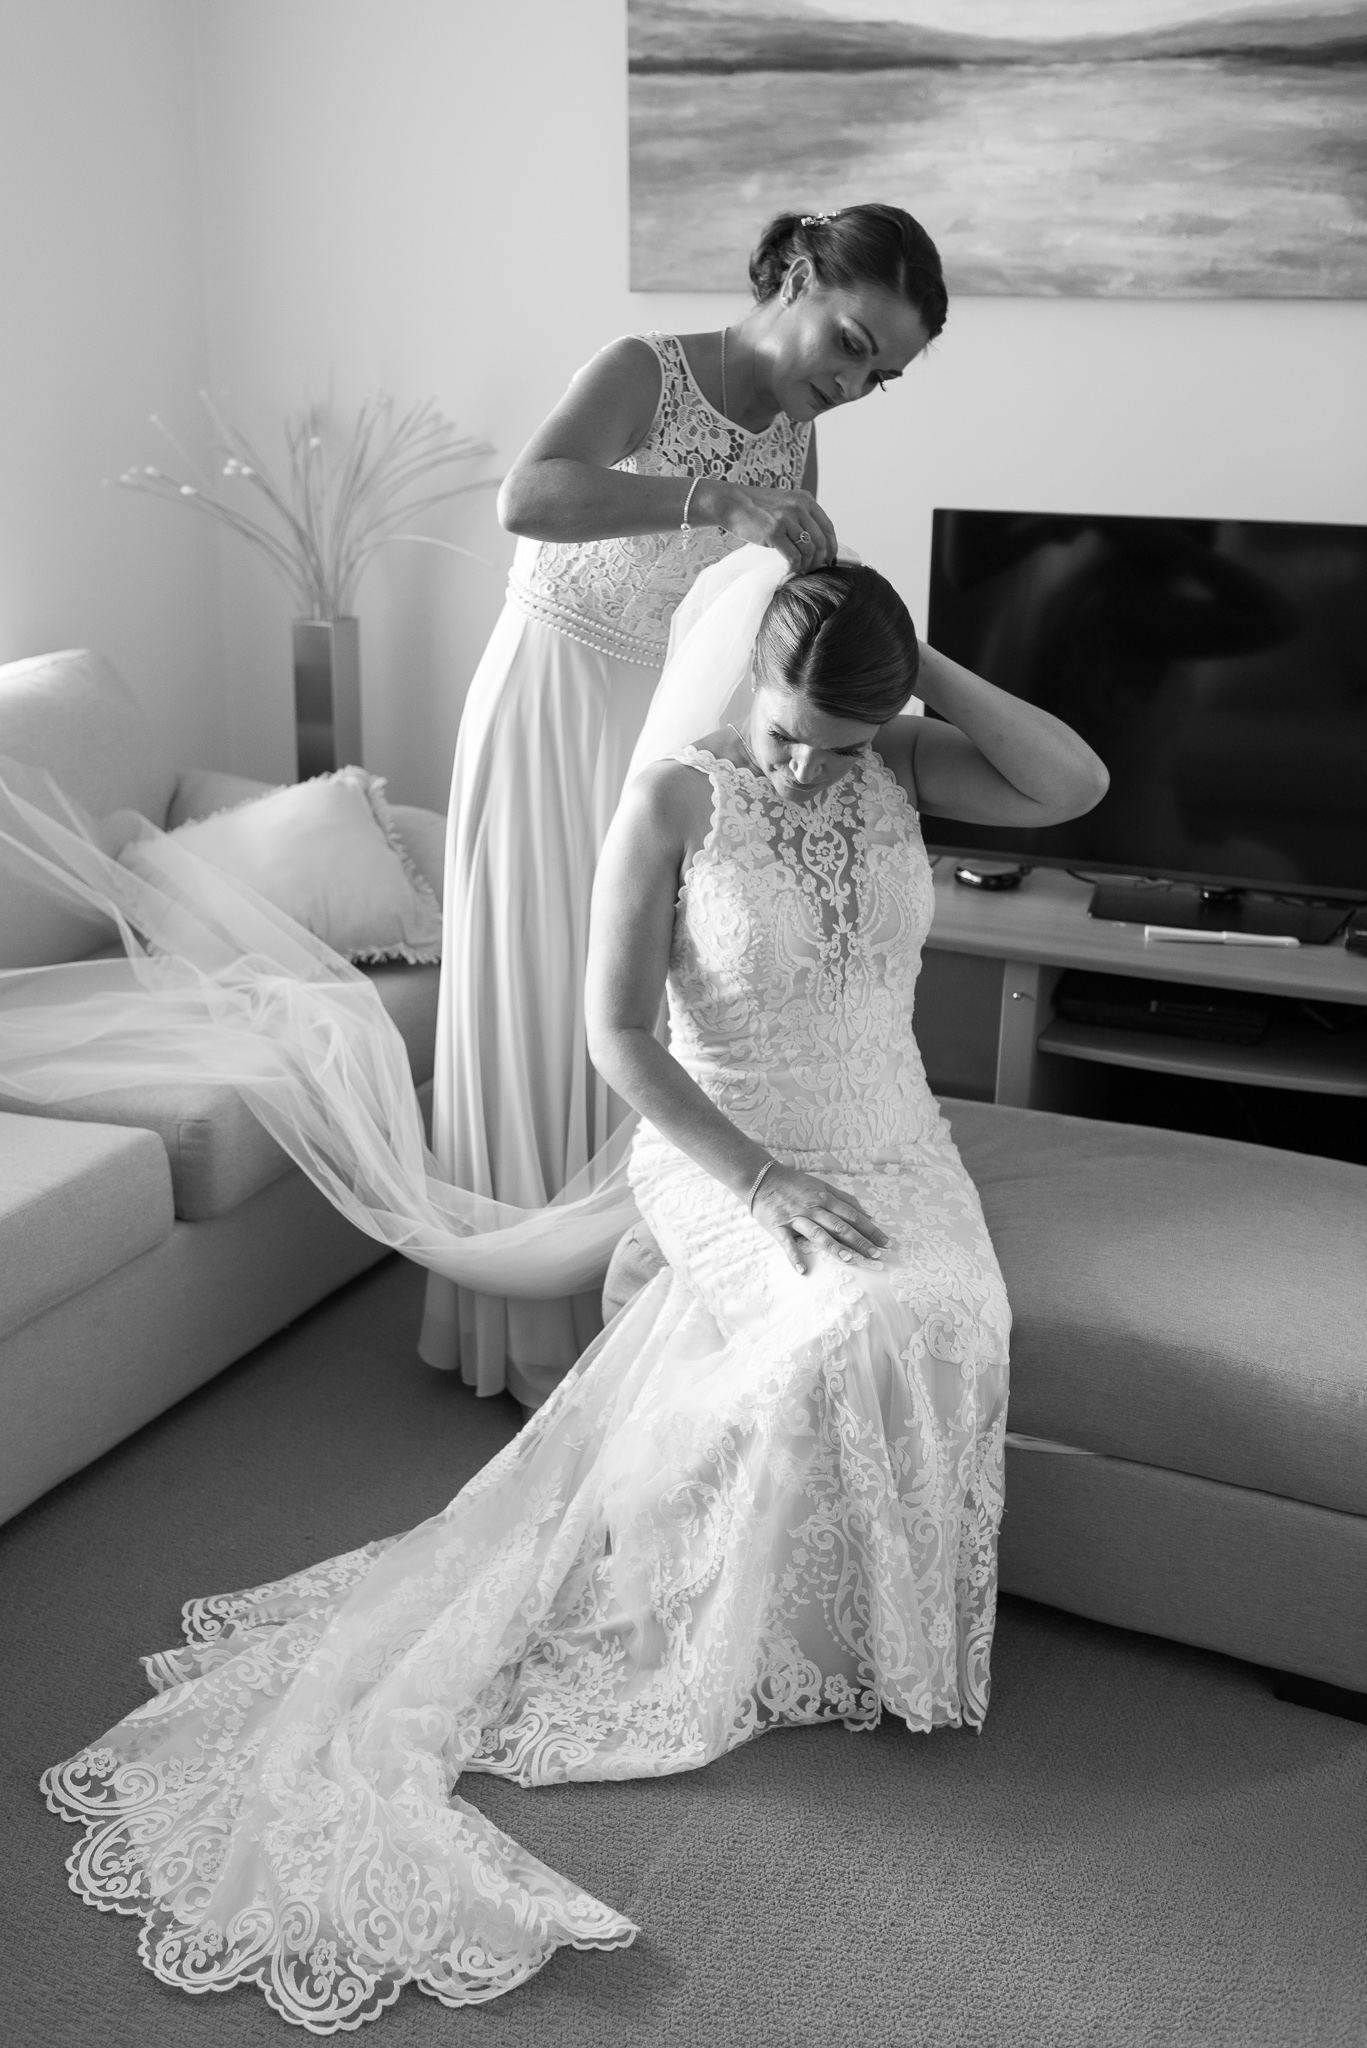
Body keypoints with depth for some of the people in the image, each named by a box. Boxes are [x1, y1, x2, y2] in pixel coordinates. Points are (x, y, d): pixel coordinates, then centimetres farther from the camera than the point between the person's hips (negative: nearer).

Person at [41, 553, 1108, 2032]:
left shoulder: (899, 769, 3)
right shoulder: (675, 799, -10)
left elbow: (1077, 785, -9)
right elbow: (618, 1033, -13)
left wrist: (926, 667, -12)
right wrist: (761, 1179, -21)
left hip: (890, 1149, 4)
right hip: (721, 1153, -4)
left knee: (947, 1314, -26)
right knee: (853, 1324, -31)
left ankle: (886, 1624, -3)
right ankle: (793, 1644, -9)